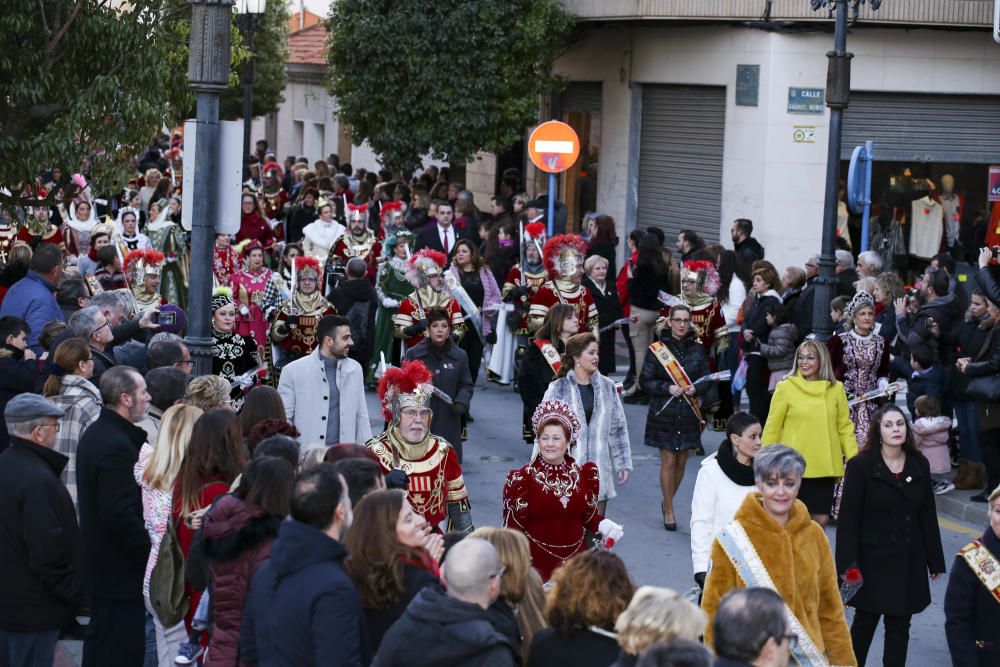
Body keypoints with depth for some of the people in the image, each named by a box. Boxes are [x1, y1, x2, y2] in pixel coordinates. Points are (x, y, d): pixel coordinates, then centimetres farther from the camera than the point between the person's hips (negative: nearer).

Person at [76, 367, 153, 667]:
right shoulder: (117, 446, -23)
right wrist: (150, 551, -17)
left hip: (98, 561, 11)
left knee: (99, 638, 19)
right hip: (120, 571, -11)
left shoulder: (95, 434, 10)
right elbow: (121, 515, -27)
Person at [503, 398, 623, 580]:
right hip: (537, 563, -3)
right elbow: (513, 526, -3)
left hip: (575, 561, 3)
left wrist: (604, 525, -5)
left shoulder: (583, 474, 6)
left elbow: (589, 516, 14)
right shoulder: (523, 479, -4)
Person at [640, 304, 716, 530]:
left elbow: (707, 378, 10)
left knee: (681, 462, 10)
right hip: (664, 414, -3)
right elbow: (645, 381, -3)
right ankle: (669, 511, 10)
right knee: (668, 462, -2)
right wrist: (668, 388, -17)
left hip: (688, 414, 3)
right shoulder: (656, 349, -5)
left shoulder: (697, 349, 4)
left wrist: (696, 388, -11)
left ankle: (667, 501, 31)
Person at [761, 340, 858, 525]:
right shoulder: (786, 388, -3)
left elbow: (845, 427, 9)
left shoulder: (836, 389, 6)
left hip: (825, 466, 3)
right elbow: (772, 428, -1)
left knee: (821, 519, 4)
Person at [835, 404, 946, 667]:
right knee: (865, 622, 7)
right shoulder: (860, 466, -6)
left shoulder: (919, 466, 6)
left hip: (908, 560, 3)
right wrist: (847, 563, -14)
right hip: (872, 559, -3)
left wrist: (935, 561, 9)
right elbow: (848, 518, -9)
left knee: (899, 625, 6)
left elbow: (928, 515, 9)